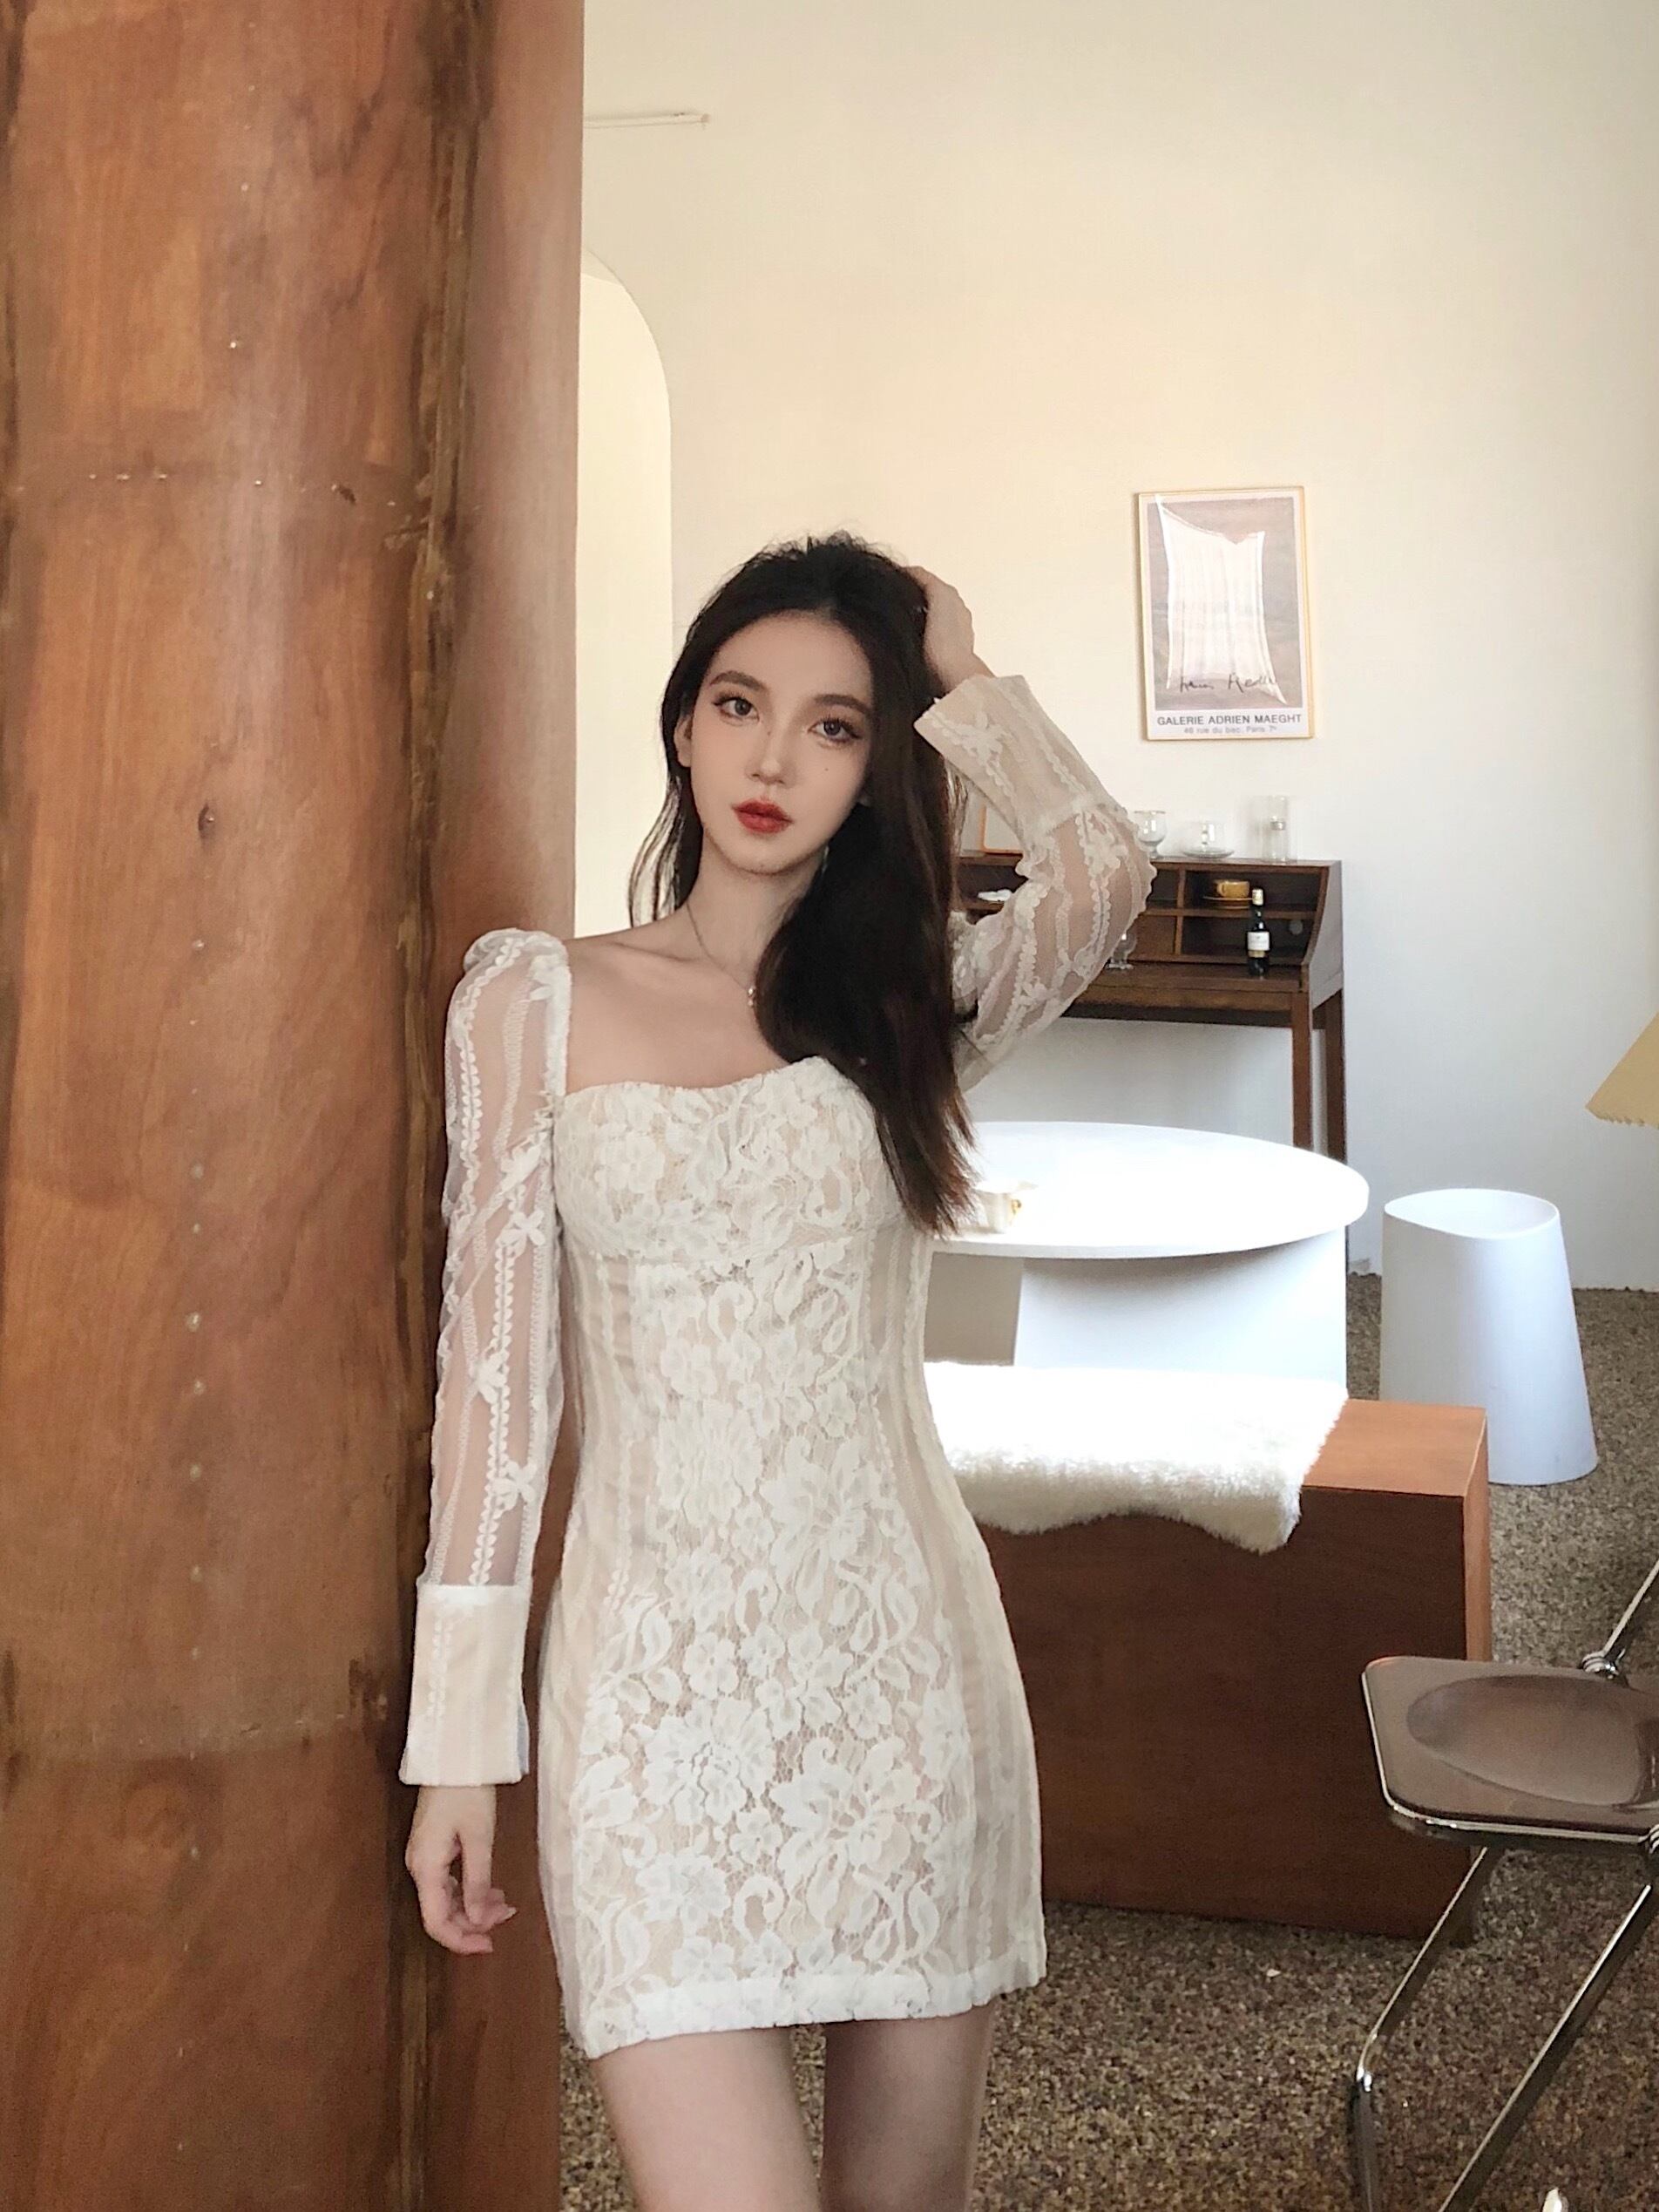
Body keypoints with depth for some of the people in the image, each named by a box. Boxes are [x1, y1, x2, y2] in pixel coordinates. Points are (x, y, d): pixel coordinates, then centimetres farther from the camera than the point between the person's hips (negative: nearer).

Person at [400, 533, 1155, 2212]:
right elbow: (495, 1361, 1)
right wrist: (458, 1733, -1)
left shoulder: (910, 1004, 9)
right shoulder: (536, 997, 4)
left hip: (902, 1652, 3)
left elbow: (1103, 868, -13)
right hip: (658, 1671, -2)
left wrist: (960, 680, 2)